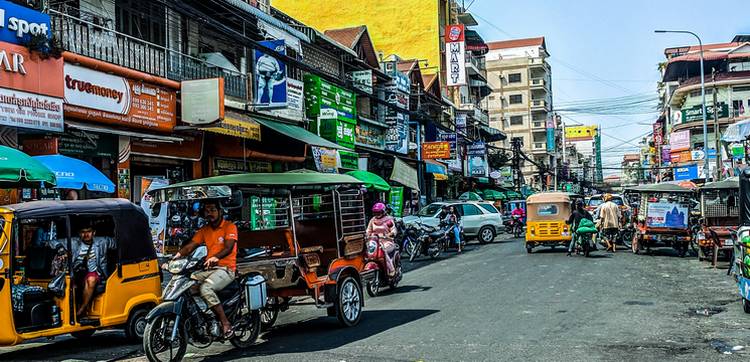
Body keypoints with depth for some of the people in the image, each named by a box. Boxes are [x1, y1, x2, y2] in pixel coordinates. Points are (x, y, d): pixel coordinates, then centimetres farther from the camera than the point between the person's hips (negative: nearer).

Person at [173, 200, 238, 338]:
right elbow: (190, 246, 8)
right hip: (208, 269, 7)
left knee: (205, 288, -33)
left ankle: (226, 324, -28)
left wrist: (215, 257, -38)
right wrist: (178, 255, -12)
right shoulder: (204, 230, 18)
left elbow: (228, 247, -18)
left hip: (225, 269, -7)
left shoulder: (230, 226, -2)